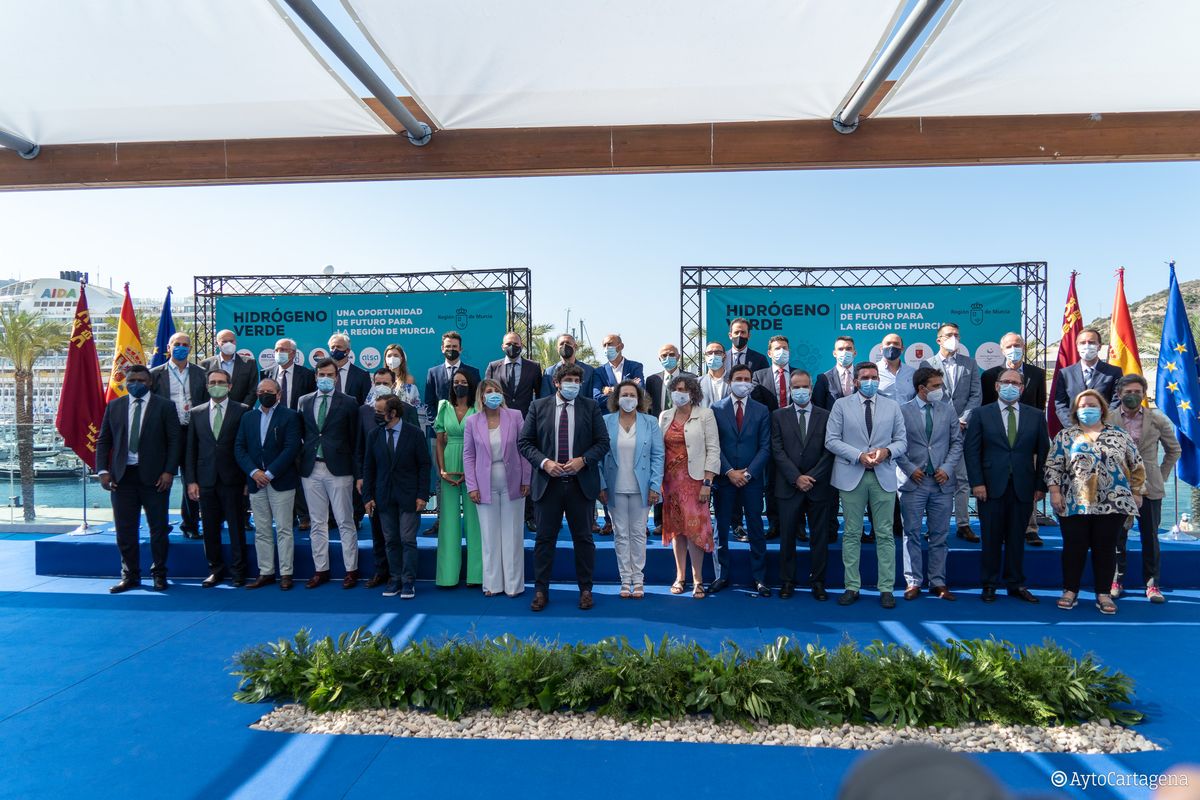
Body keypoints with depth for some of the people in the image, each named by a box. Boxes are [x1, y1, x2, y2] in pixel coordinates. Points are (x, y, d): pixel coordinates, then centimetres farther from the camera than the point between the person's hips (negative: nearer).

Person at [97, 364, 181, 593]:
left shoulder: (164, 406, 1)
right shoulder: (114, 407, 10)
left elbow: (174, 441, -2)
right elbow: (103, 441, 11)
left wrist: (169, 471, -11)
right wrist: (103, 470, -1)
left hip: (154, 476, -3)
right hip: (122, 476, 3)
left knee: (158, 528, 4)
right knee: (125, 529, 7)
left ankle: (159, 574, 16)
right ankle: (130, 575, 18)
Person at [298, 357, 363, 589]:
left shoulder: (348, 402, 0)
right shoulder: (304, 402, 10)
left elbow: (356, 440, -2)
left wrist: (358, 473, -5)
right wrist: (300, 464, 2)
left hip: (338, 469, -3)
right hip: (311, 470, 4)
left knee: (345, 523, 1)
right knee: (317, 523, 11)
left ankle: (351, 570, 10)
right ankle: (321, 570, 20)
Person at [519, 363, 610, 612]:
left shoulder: (591, 406, 3)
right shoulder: (538, 406, 4)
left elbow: (603, 442, 2)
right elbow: (525, 442, 2)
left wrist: (583, 460, -14)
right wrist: (544, 462, -13)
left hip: (581, 482, 0)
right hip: (548, 482, 0)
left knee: (584, 538, 8)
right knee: (544, 538, 6)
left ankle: (585, 590, 21)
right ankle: (541, 590, 18)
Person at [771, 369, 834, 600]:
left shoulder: (825, 416, 5)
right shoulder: (779, 416, 6)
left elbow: (829, 451, 0)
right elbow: (778, 451, -2)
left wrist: (811, 477, -10)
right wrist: (796, 478, -11)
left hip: (818, 486, 0)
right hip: (789, 486, 0)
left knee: (819, 537, 6)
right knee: (787, 536, 4)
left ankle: (818, 582, 16)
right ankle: (787, 581, 15)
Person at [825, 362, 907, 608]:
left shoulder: (892, 406, 11)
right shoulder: (841, 405, 4)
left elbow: (902, 441, 8)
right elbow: (831, 440, -3)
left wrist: (886, 451, -13)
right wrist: (858, 455, -14)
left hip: (884, 477, 1)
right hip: (851, 476, -1)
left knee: (885, 535, 3)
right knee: (852, 533, 4)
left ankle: (886, 589, 11)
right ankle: (852, 587, 12)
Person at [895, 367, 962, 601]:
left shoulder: (948, 411, 9)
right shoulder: (902, 411, -1)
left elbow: (957, 443, 7)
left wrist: (948, 468, -5)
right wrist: (910, 469, -10)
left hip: (942, 481, 3)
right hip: (913, 481, -3)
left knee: (940, 535, 8)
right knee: (912, 534, 2)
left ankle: (938, 582, 17)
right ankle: (913, 582, 11)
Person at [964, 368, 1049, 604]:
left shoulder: (1036, 416, 9)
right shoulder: (981, 414, 3)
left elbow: (1043, 452, 8)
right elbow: (970, 450, -1)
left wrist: (1040, 485, 2)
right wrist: (976, 483, -8)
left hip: (1023, 487, 2)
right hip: (992, 487, -2)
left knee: (1017, 538, 8)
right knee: (991, 538, 4)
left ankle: (1016, 584, 20)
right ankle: (989, 585, 15)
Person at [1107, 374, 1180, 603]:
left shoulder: (1157, 419, 1)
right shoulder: (1107, 420, -2)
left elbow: (1174, 450, 14)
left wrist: (1162, 476, 9)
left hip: (1149, 488, 1)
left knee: (1150, 537, 5)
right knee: (1117, 537, 5)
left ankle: (1152, 584, 15)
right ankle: (1116, 581, 16)